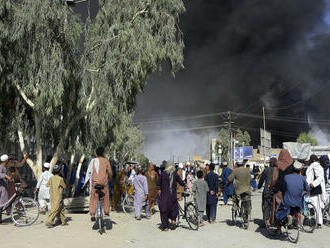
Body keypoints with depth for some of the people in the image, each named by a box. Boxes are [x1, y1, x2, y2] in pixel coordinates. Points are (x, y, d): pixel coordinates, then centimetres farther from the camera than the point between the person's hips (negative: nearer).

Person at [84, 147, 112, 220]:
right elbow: (109, 172, 4)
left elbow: (89, 171, 3)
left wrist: (87, 180, 11)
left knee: (93, 198, 6)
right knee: (105, 197, 14)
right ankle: (106, 212, 19)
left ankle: (92, 214, -2)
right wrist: (109, 178, 24)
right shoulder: (106, 161, 2)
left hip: (94, 181, 1)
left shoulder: (93, 161, 5)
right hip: (103, 181, -1)